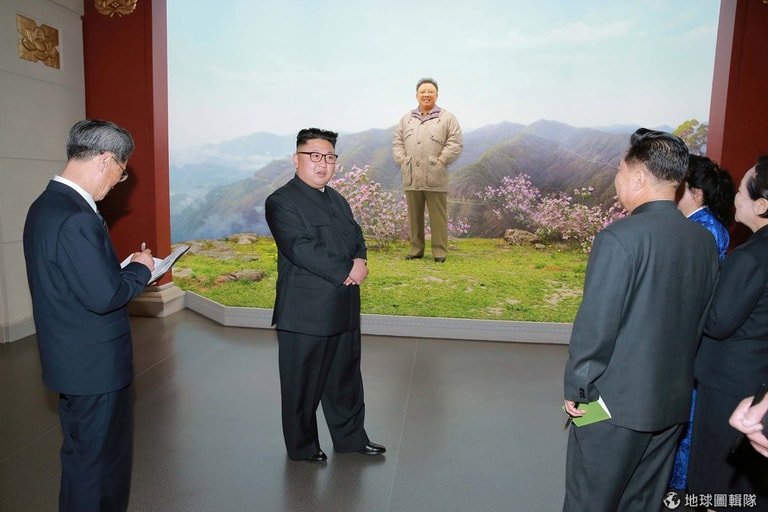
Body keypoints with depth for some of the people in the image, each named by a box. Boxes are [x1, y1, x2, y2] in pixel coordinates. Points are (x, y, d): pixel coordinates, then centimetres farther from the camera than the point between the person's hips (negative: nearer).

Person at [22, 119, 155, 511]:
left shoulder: (46, 204, 6)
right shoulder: (76, 218, -27)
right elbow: (105, 296, -26)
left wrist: (124, 269, 4)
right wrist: (140, 269, -10)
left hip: (71, 359, 10)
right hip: (95, 365, -10)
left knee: (81, 454, 26)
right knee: (100, 460, 9)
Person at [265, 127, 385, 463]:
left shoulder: (337, 199, 15)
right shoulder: (281, 202, -11)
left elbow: (357, 237, 13)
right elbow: (301, 249, -22)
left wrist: (360, 261, -9)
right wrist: (346, 271, -19)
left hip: (344, 310, 8)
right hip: (305, 315, -7)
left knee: (346, 379, 20)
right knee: (303, 385, 9)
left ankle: (351, 438, 37)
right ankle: (302, 447, 29)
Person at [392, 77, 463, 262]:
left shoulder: (447, 118, 7)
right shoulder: (406, 119, 18)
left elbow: (455, 143, 0)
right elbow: (397, 142, 16)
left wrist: (440, 161, -8)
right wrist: (402, 161, 3)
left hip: (435, 178, -3)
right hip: (411, 177, 3)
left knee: (438, 217, -1)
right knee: (414, 216, 7)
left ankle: (440, 251, 7)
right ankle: (416, 249, 17)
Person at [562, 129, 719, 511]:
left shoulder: (619, 238, -21)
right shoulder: (704, 240, 0)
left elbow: (595, 324, -20)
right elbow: (703, 320, 8)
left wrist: (575, 388, -7)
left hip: (617, 401, -6)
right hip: (674, 401, 7)